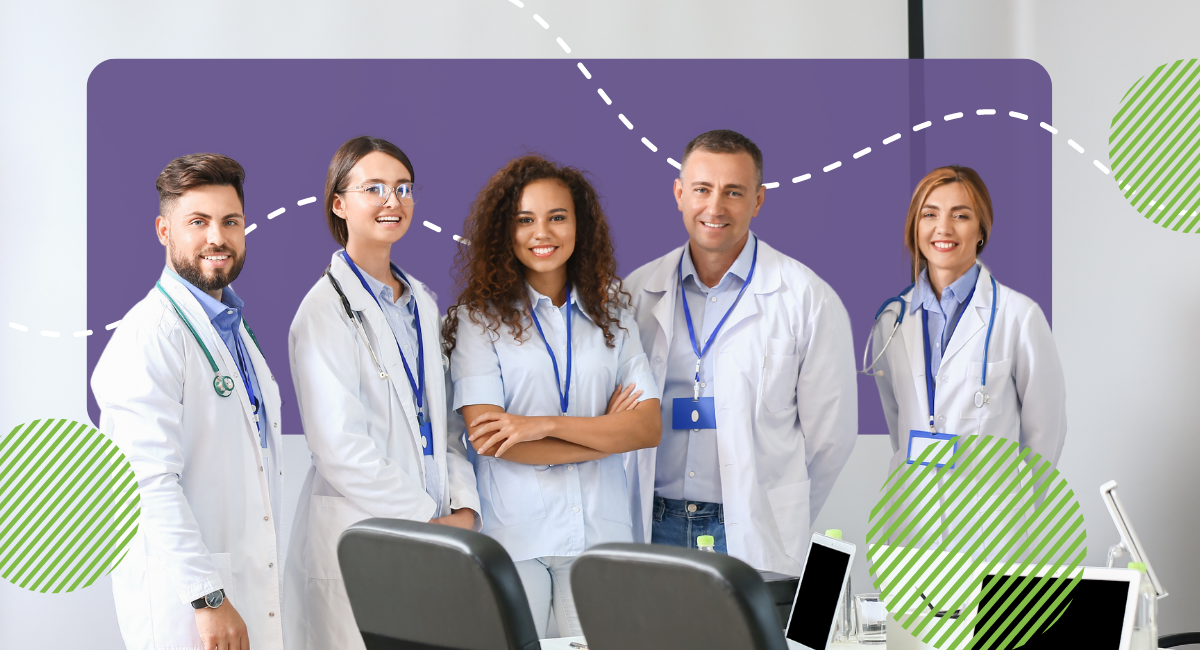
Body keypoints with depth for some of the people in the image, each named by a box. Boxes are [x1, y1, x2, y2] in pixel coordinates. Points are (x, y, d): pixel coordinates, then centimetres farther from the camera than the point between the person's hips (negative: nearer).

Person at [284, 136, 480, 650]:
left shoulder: (422, 303, 16)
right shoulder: (327, 309, -8)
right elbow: (339, 447, -15)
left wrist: (462, 508, 1)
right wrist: (426, 519, -12)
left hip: (437, 528, 6)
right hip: (358, 541, -6)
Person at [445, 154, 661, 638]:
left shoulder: (610, 313, 9)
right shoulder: (481, 317, 0)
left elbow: (647, 427, 0)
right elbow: (486, 438, -10)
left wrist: (545, 424, -13)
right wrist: (603, 434, -6)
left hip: (600, 530, 2)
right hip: (513, 535, -2)